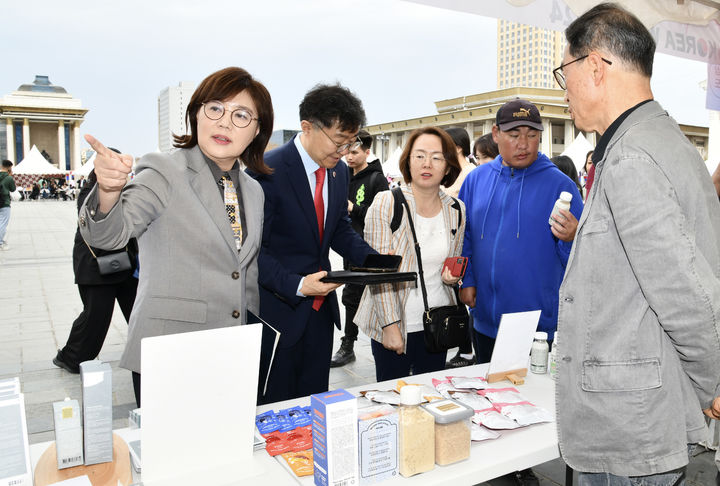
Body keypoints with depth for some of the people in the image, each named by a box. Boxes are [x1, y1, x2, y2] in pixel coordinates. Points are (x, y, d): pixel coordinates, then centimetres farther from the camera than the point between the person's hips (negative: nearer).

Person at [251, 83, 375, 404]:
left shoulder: (339, 171, 5)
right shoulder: (267, 171, -18)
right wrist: (296, 285, -26)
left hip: (321, 306, 7)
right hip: (278, 308, -6)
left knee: (315, 400, 18)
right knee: (275, 409, 8)